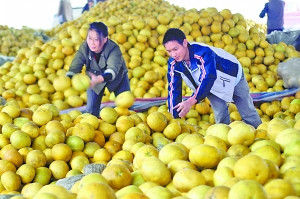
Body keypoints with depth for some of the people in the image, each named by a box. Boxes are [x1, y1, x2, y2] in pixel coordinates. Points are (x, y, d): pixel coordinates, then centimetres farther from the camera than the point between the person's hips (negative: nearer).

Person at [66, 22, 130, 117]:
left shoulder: (114, 49, -37)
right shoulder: (84, 48, -28)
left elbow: (112, 70, -52)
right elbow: (74, 67, -34)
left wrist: (99, 79, -73)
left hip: (117, 77, -2)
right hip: (95, 77, 2)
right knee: (91, 110, -1)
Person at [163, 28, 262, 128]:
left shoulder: (203, 52, -41)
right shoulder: (173, 63, -22)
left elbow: (208, 78, -52)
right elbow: (173, 89, -20)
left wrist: (191, 101, -64)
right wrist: (174, 117, -27)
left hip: (232, 77, -4)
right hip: (212, 87, 4)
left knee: (248, 114, 6)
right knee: (220, 116, -10)